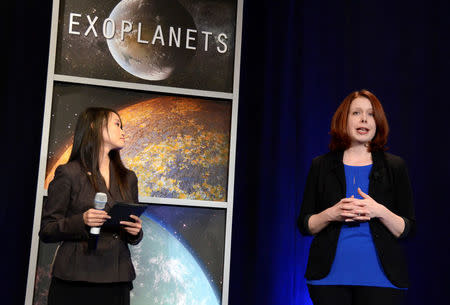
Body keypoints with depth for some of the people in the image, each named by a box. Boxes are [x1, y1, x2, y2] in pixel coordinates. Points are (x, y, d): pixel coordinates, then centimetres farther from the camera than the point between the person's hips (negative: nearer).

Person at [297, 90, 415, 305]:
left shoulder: (395, 166, 8)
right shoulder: (321, 166, 8)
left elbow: (408, 229, 5)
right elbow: (304, 225, 7)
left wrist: (379, 212, -13)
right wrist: (331, 214, -12)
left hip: (379, 278, 0)